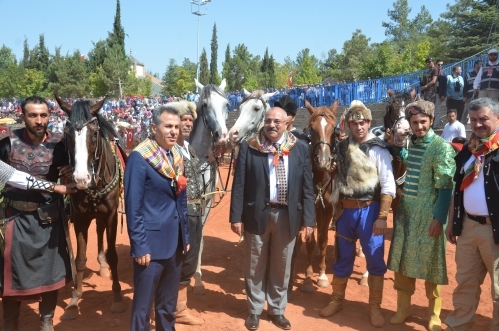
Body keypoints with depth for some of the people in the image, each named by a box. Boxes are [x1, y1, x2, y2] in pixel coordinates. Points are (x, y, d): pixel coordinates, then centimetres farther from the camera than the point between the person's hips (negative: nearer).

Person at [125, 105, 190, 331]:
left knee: (169, 303, 20)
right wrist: (140, 246, -16)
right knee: (142, 305, 8)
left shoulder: (177, 156, 7)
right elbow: (133, 207, -15)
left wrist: (185, 236, 12)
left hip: (175, 242, 7)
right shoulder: (139, 158, -14)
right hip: (151, 243, -7)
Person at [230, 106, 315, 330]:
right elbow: (239, 185, -4)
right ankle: (255, 310, 30)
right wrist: (236, 216, -8)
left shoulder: (300, 149, 1)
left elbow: (307, 186, 1)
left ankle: (277, 310, 32)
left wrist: (308, 219, -3)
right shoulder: (249, 147, -4)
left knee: (281, 267, 15)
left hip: (287, 215, 1)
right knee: (254, 266, 12)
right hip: (257, 214, -1)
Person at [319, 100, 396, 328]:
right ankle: (337, 300, 32)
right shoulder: (342, 147, 5)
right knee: (342, 257, 15)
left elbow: (388, 186, -12)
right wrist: (334, 170, -4)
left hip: (369, 210, -4)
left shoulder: (378, 150, -10)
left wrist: (382, 217, -17)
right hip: (345, 209, 4)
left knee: (375, 259, 6)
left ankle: (375, 306, 22)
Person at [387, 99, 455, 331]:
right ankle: (403, 308, 27)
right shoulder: (410, 143, 8)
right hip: (405, 210, 6)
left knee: (428, 262, 5)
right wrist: (394, 146, 10)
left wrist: (439, 218, -18)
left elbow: (445, 186, -14)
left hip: (428, 213, -6)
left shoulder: (441, 147, -11)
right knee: (402, 260, 11)